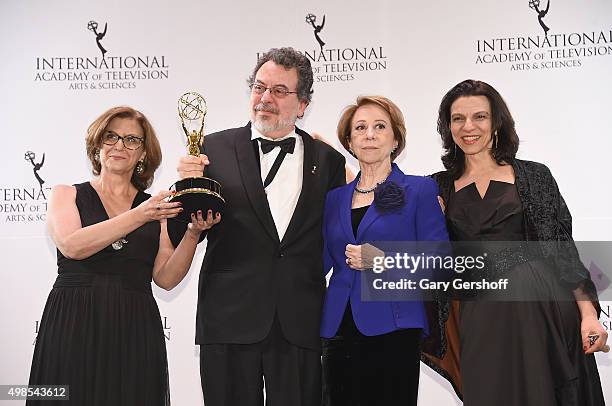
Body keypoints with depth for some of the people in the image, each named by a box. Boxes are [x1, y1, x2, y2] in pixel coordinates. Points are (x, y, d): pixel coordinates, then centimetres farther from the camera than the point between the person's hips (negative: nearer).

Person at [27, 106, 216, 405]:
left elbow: (166, 278, 3)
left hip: (135, 333, 2)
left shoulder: (156, 206, 10)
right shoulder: (67, 195, 7)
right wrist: (139, 216, -17)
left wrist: (193, 234, -11)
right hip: (73, 327, -1)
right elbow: (72, 245, -12)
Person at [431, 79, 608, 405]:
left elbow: (563, 248, 0)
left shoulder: (533, 175, 3)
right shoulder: (440, 186, 8)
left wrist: (588, 313, -8)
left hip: (540, 307, -1)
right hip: (480, 319, 1)